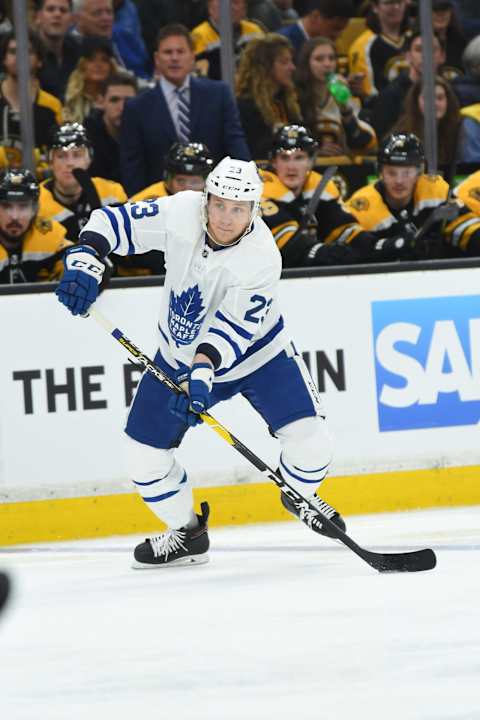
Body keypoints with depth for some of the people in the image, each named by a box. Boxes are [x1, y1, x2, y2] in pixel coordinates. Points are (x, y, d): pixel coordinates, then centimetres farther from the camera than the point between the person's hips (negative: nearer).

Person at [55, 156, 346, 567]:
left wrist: (203, 374, -47)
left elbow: (232, 330, -35)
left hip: (256, 353, -3)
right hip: (180, 357, 3)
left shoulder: (260, 259, -30)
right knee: (145, 455, -1)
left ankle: (300, 495, 21)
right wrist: (86, 263, -30)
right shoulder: (182, 213, -23)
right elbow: (114, 224, -14)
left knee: (309, 440, -15)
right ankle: (186, 533, 24)